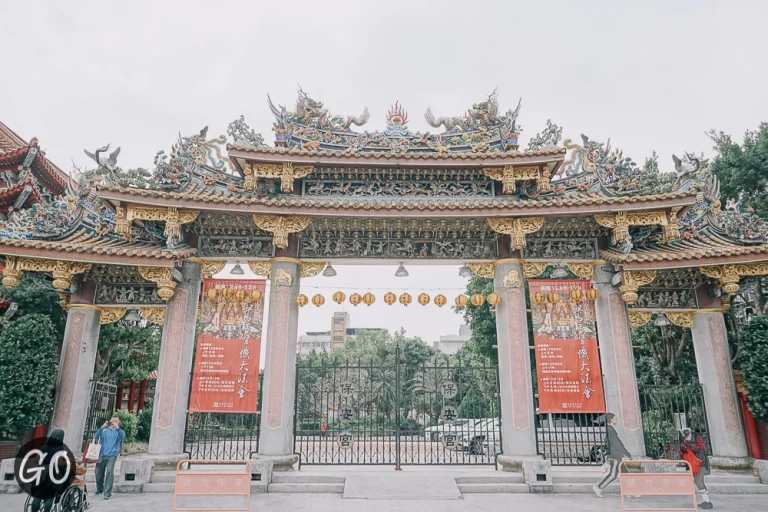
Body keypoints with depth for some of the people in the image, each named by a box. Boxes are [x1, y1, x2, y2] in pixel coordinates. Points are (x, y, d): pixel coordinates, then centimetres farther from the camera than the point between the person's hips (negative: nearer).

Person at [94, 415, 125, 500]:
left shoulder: (119, 431, 8)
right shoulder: (105, 430, 13)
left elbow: (122, 436, -14)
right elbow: (97, 436, -5)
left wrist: (117, 428, -32)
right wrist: (102, 427, -23)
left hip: (112, 455, -3)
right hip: (102, 455, 3)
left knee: (110, 471, -18)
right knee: (99, 473, 9)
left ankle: (107, 493, -15)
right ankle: (99, 489, 35)